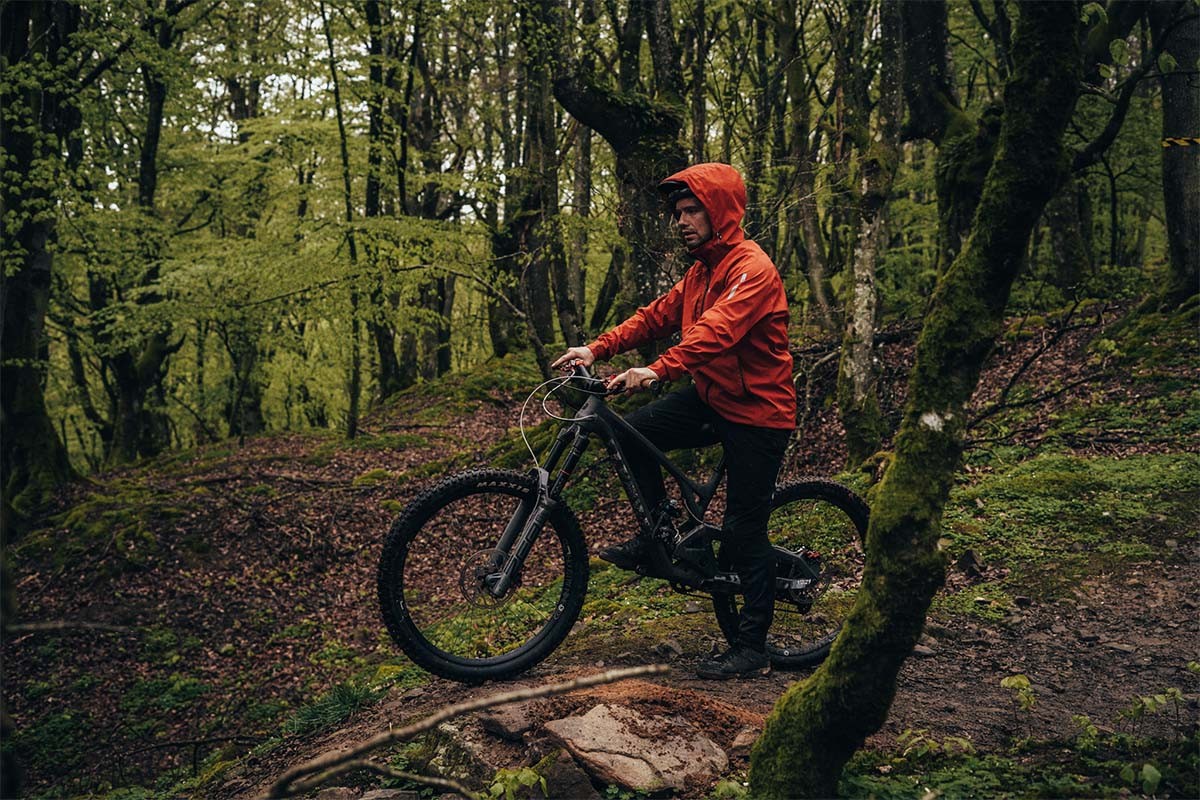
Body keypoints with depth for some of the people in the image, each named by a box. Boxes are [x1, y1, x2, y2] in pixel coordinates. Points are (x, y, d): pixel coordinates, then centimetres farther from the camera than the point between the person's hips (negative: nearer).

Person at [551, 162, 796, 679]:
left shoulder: (751, 269, -18)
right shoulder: (702, 269, 12)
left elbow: (716, 331, -34)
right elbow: (657, 315, 7)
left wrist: (657, 370, -48)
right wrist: (597, 349, -5)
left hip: (756, 411, -8)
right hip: (711, 396, 8)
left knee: (744, 530, -4)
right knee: (631, 432, -9)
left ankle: (752, 646, 10)